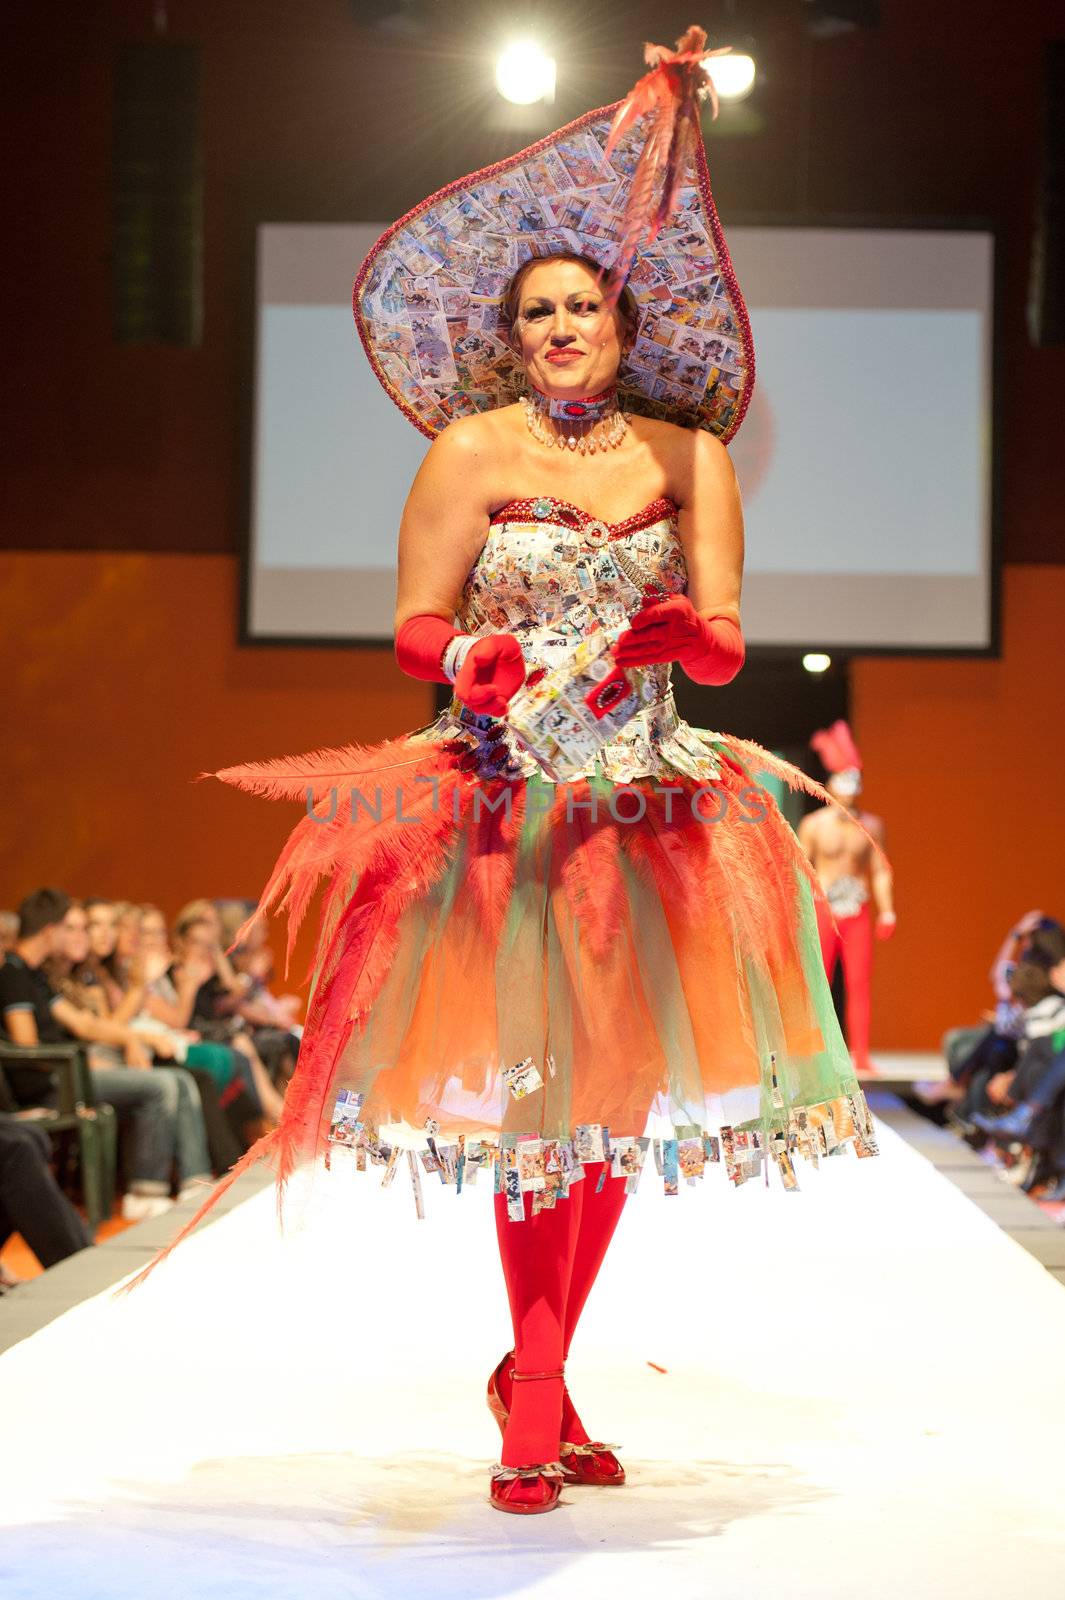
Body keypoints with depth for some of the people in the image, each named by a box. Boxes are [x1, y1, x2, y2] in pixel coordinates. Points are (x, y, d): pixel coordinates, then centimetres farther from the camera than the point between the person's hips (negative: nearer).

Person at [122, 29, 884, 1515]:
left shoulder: (689, 454, 8)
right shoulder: (472, 452, 1)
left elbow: (726, 641, 5)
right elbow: (414, 627, 1)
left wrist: (679, 635, -18)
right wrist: (477, 659, -20)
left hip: (649, 813, 3)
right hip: (507, 808, -3)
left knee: (623, 1090, 5)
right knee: (531, 1085, -4)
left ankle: (536, 1376, 20)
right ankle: (538, 1393, 9)